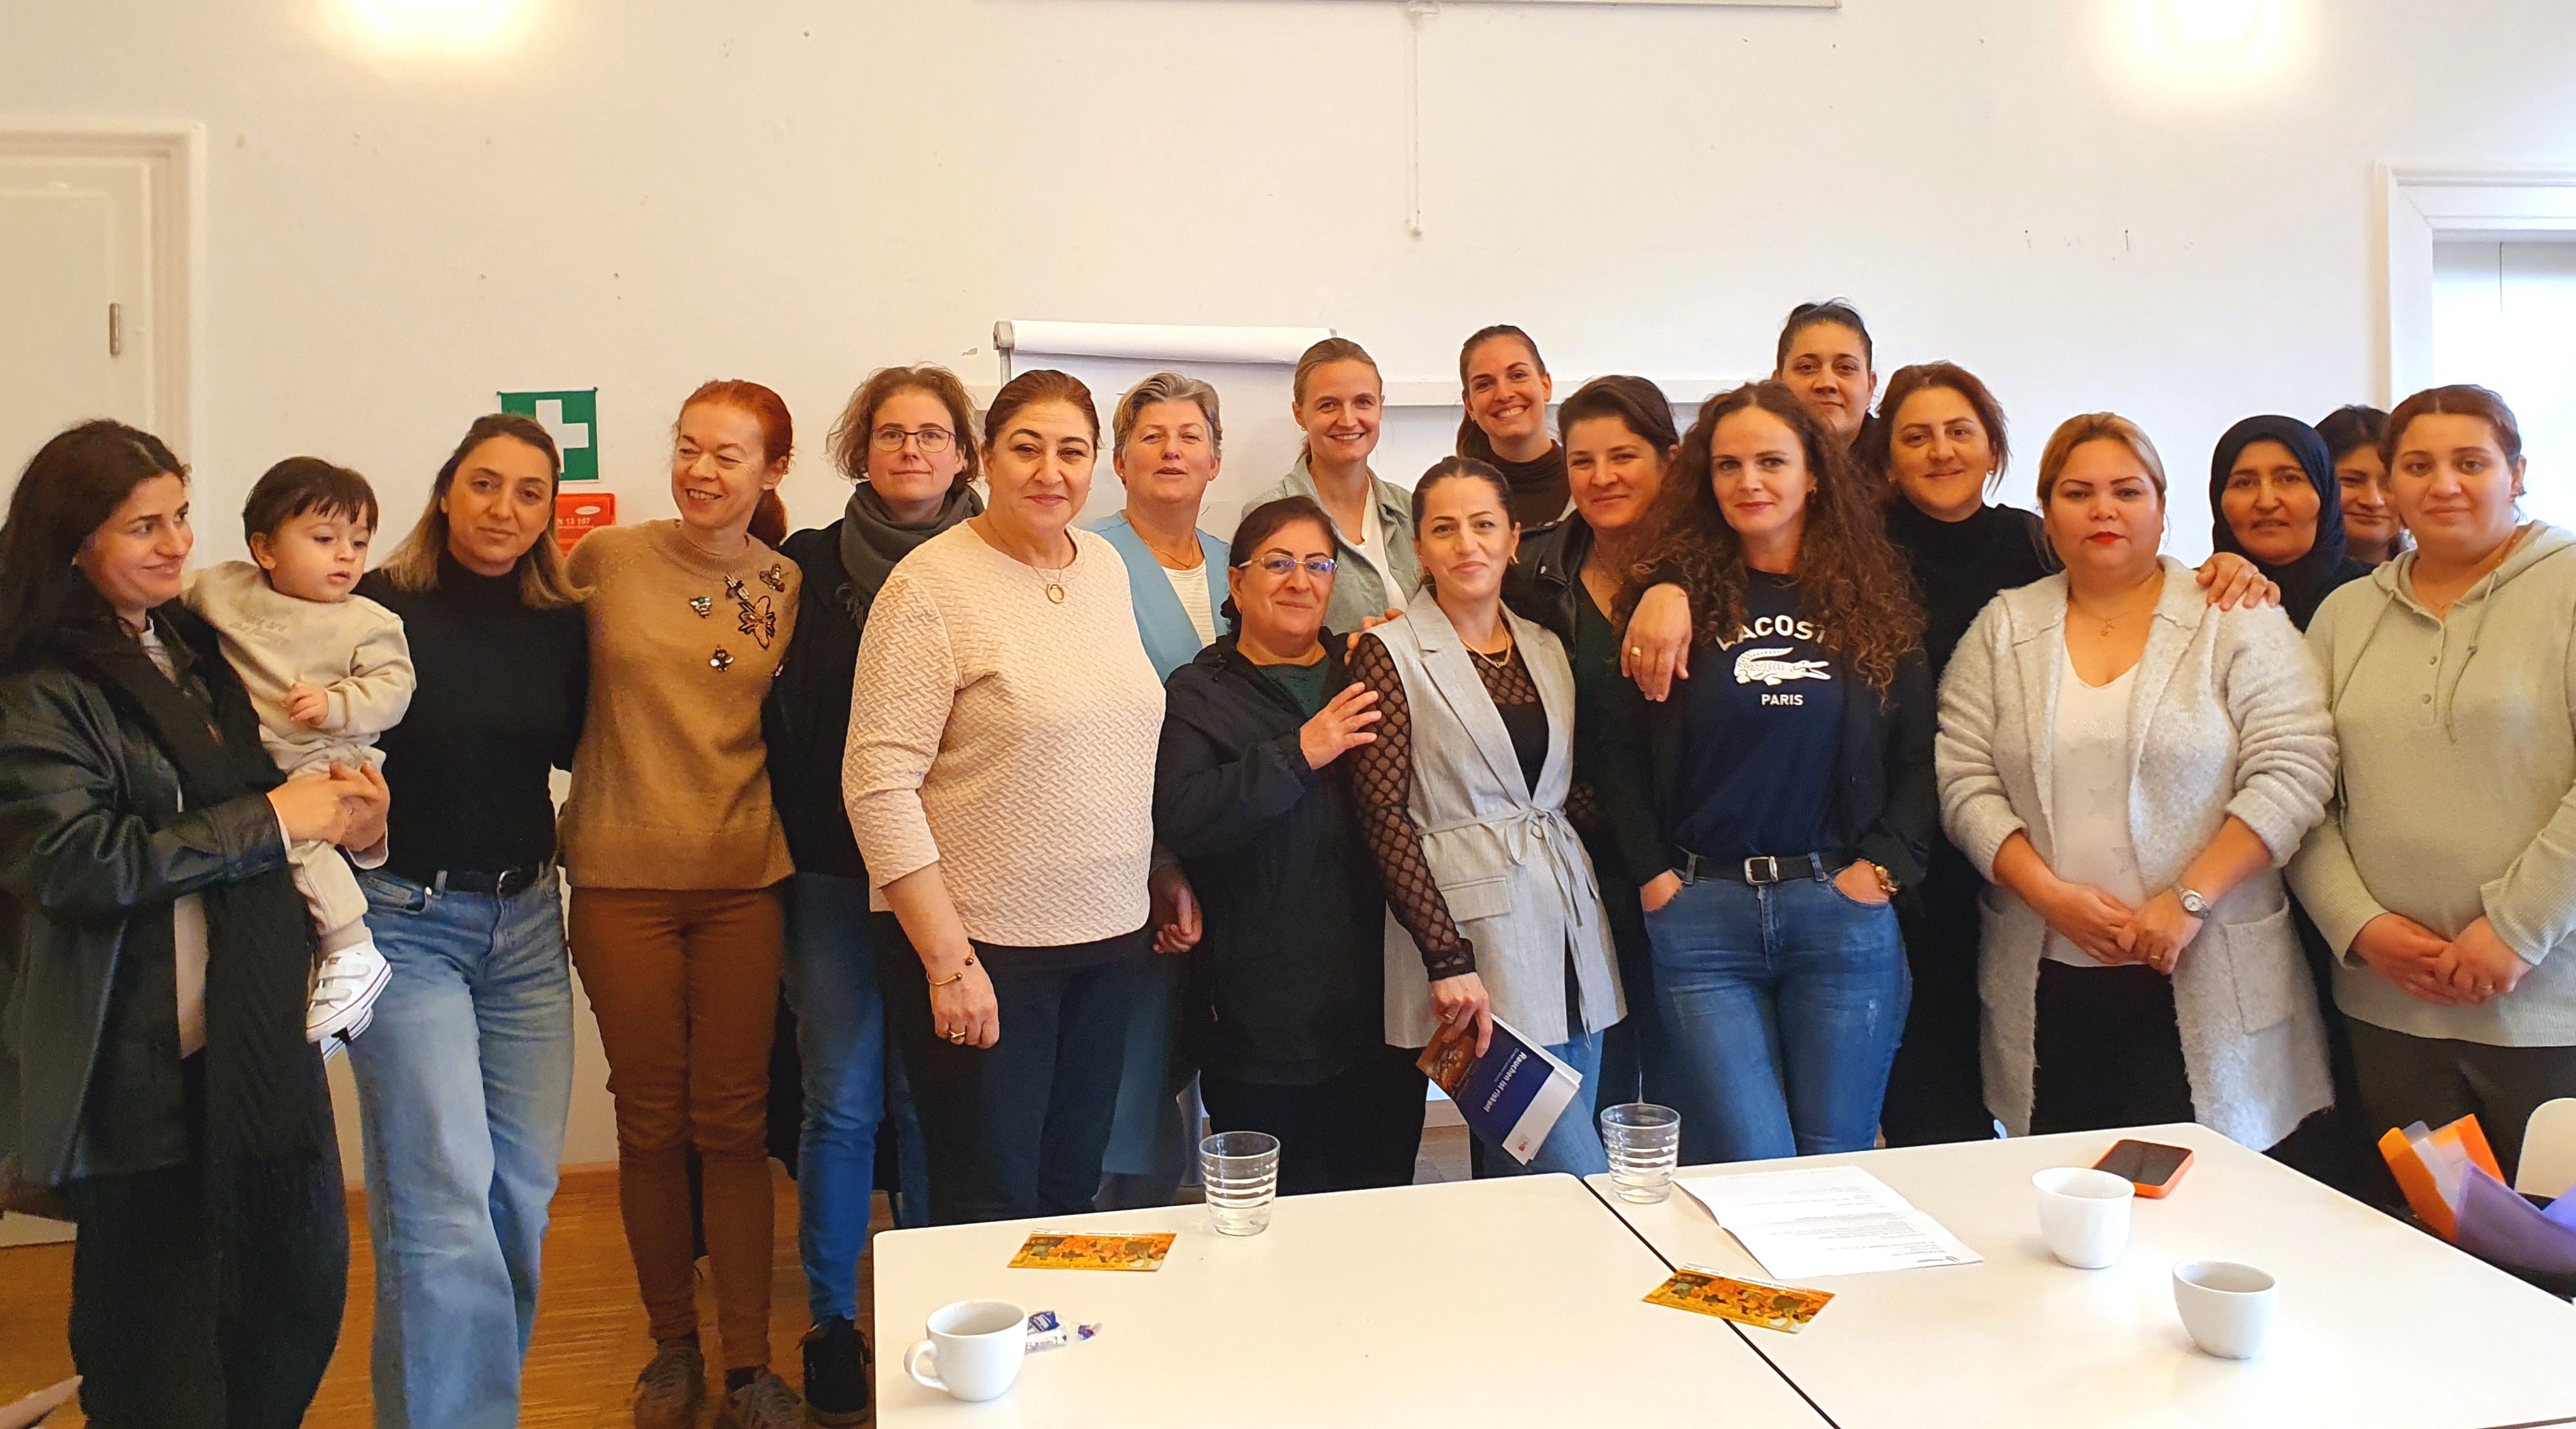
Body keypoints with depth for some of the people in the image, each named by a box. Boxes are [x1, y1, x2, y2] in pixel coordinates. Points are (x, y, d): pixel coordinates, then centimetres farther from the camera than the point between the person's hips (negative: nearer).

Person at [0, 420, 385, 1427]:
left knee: (304, 1288, 15)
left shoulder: (198, 646, 11)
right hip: (139, 1058, -6)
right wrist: (273, 819, -17)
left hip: (261, 1031, 7)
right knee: (156, 1343, 7)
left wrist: (346, 807, 1)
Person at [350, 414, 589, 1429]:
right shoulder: (381, 606, -7)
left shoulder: (562, 626, 6)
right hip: (404, 921, -4)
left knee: (523, 1188, 9)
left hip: (524, 924, 5)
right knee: (443, 1192, -9)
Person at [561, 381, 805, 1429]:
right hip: (622, 879, 0)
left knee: (734, 1122, 4)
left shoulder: (788, 587, 3)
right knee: (650, 1120, 9)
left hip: (745, 881, 0)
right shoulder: (605, 560, -1)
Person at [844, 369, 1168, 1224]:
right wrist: (947, 960, -17)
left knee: (1073, 1189, 15)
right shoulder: (933, 585, -11)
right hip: (982, 943, -6)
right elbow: (880, 781, -15)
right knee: (991, 1212, 4)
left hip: (1111, 935, 6)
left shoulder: (1107, 569, 8)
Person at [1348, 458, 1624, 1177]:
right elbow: (1385, 816, -10)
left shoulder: (1547, 648, 13)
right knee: (1580, 1180, -8)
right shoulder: (1391, 653, -3)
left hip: (1570, 922, 6)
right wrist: (1447, 957, -16)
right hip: (1470, 932, -6)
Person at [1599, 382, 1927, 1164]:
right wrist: (1654, 875, -3)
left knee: (1837, 1164, 8)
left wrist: (1882, 866, -3)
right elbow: (1621, 751, 5)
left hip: (1843, 910, 1)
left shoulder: (1875, 599, 8)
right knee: (1752, 1168, -3)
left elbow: (1920, 754, 7)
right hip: (1701, 917, -1)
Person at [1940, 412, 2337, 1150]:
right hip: (2048, 987, 2)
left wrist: (2189, 900, -14)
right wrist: (2051, 896, -10)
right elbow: (1966, 783, 2)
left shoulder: (2238, 622, 3)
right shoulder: (2002, 631, 9)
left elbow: (2292, 773, -6)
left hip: (2203, 982, -2)